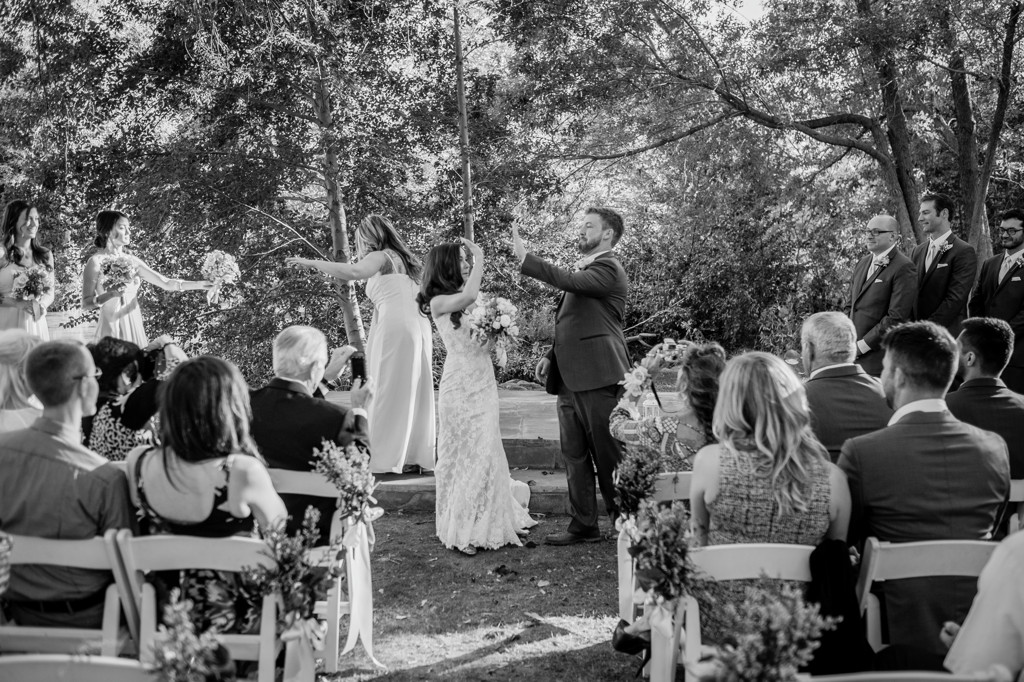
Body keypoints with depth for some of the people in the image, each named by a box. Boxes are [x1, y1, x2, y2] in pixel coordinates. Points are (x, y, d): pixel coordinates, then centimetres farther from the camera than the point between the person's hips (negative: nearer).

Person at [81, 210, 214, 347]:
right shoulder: (96, 262, -5)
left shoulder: (132, 261, 8)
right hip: (112, 329, -5)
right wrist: (110, 294, -24)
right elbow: (86, 304, -8)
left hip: (135, 327, 5)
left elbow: (166, 283, 5)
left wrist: (199, 284, -5)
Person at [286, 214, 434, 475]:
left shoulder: (381, 257, -1)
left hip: (394, 327, -8)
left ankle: (384, 458, -5)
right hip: (419, 327, 8)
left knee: (386, 392, -5)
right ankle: (414, 458, 10)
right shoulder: (403, 260, 23)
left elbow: (354, 271, -20)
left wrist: (312, 263, -16)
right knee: (414, 393, 8)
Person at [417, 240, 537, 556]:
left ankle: (488, 523, 20)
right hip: (460, 386, -6)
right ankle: (460, 529, 11)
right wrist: (479, 258, -15)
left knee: (486, 453, 10)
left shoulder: (466, 300, 11)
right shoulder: (439, 302, -7)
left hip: (483, 383, 6)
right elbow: (469, 296, -26)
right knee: (463, 455, 1)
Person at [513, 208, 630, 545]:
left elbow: (570, 281, -27)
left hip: (598, 378, -9)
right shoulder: (584, 267, 20)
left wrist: (525, 259, -27)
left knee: (608, 454, -2)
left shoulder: (608, 268, -8)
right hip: (570, 378, 9)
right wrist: (551, 356, 14)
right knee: (574, 455, 11)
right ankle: (583, 525, 18)